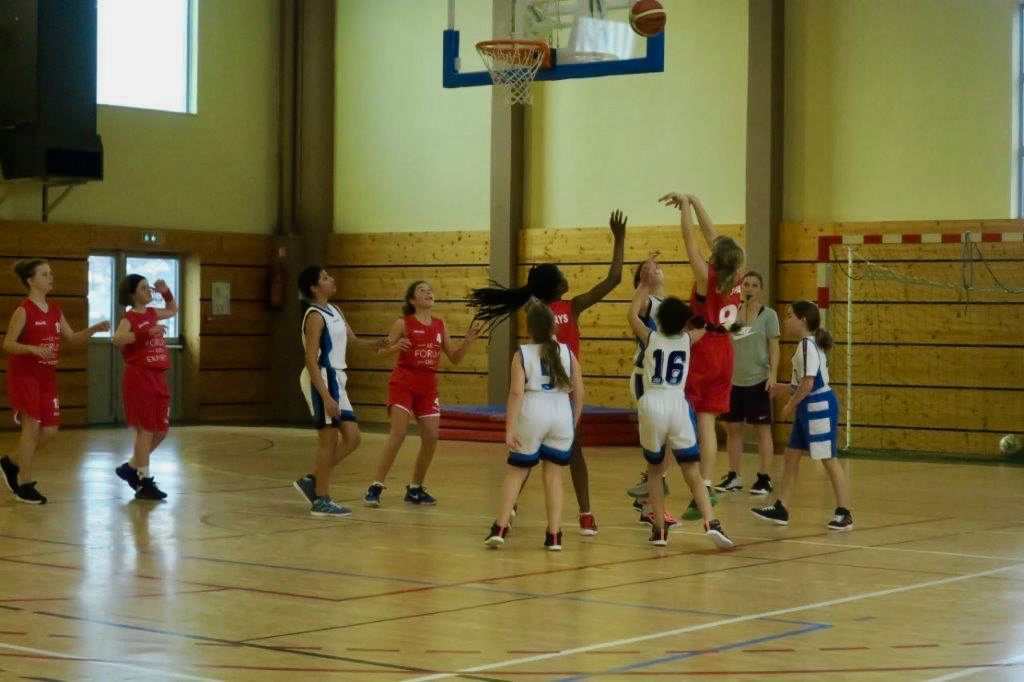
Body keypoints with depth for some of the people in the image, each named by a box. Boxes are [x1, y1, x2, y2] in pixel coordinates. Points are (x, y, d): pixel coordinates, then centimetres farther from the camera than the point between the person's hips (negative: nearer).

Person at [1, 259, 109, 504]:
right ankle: (25, 485, 0)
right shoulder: (24, 310, -11)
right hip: (24, 375, -7)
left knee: (50, 431, 6)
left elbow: (72, 338, 15)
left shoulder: (55, 310, 9)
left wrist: (93, 329, 0)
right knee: (32, 426, -9)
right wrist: (34, 349, -30)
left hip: (47, 376, 7)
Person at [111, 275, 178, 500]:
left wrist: (165, 292, 17)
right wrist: (147, 332, -33)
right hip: (138, 377, -8)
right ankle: (144, 482, 0)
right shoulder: (129, 318, -9)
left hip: (157, 378, 8)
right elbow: (116, 340, -29)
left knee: (161, 430, 10)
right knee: (146, 429, -6)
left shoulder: (152, 313, 14)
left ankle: (131, 467, 25)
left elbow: (173, 310, 34)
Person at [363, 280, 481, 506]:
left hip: (428, 386, 5)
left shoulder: (439, 325, 9)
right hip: (403, 383, -5)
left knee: (431, 438, -1)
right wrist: (395, 347, -27)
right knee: (398, 434, -16)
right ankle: (376, 487, -12)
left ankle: (415, 489, 15)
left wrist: (468, 340, -4)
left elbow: (455, 358, 12)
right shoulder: (404, 323, -5)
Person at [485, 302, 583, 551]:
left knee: (516, 471, 11)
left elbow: (517, 393, -10)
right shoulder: (567, 353, 6)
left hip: (533, 412, -2)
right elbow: (579, 392, 5)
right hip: (562, 413, 2)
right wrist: (574, 422, 18)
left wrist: (510, 429, -11)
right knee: (553, 474, 10)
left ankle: (500, 528, 6)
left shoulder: (522, 354, -1)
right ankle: (554, 535, 8)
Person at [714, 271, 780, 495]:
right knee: (732, 428, 7)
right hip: (734, 380, 4)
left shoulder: (768, 315, -2)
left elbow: (774, 347, -5)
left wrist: (773, 374, -15)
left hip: (758, 380, -4)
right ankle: (734, 477, 17)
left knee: (763, 429, 1)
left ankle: (765, 478, 5)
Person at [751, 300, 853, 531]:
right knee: (792, 455, 11)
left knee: (828, 458, -5)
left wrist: (791, 404, -12)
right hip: (807, 407, 10)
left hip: (819, 405, -10)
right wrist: (778, 389, 16)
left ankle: (844, 513, 0)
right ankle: (781, 509, 16)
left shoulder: (808, 344, -15)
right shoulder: (806, 344, 15)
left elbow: (808, 383, -22)